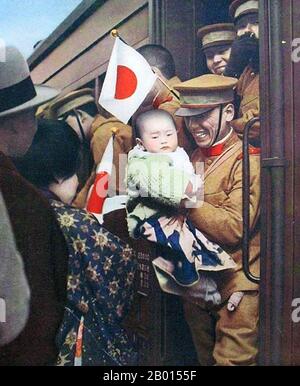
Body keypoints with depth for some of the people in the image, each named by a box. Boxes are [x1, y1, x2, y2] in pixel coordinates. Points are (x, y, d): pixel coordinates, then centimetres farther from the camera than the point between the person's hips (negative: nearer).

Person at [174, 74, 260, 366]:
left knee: (232, 359, 3)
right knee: (205, 357, 21)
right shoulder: (194, 158, 8)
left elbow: (234, 228, -22)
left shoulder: (247, 161, -12)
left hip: (235, 290, -7)